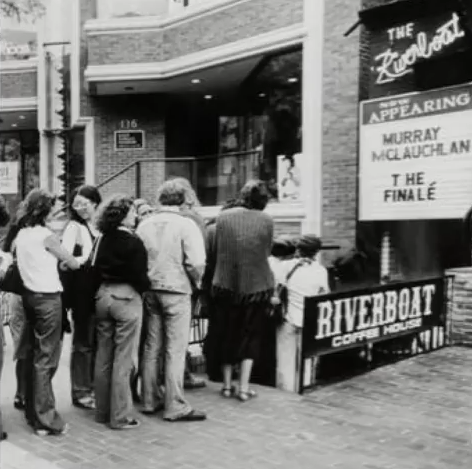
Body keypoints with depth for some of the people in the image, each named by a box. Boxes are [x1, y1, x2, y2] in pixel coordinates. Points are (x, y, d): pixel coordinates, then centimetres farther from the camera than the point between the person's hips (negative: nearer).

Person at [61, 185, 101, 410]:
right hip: (82, 291, -5)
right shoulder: (74, 227, -6)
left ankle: (94, 387, 25)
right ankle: (80, 392, 12)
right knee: (83, 341, 2)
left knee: (97, 341, 13)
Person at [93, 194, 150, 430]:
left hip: (103, 296, 6)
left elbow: (95, 269, 7)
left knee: (103, 356, 14)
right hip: (126, 297, -6)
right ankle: (120, 417, 6)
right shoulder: (132, 241, -13)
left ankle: (102, 411, 24)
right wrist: (146, 287, 4)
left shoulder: (101, 239, 4)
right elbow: (139, 276, -14)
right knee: (122, 359, 0)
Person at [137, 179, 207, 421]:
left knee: (151, 347, 13)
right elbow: (196, 262, -17)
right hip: (177, 292, -5)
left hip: (150, 290, 5)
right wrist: (195, 283, 1)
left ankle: (151, 400, 23)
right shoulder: (186, 225, -11)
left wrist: (147, 281, 14)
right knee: (175, 351, 1)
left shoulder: (144, 225, 2)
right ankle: (175, 407, 7)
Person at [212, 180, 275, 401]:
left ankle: (227, 385, 23)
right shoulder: (266, 221, -7)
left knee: (228, 334, 16)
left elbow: (216, 249, 1)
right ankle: (244, 387, 7)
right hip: (257, 286, -1)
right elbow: (267, 252, 0)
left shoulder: (223, 217, -5)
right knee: (251, 335, 12)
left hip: (225, 285, 1)